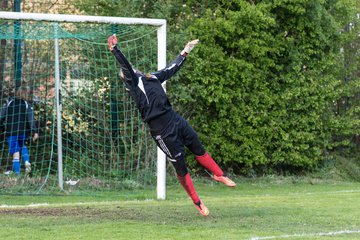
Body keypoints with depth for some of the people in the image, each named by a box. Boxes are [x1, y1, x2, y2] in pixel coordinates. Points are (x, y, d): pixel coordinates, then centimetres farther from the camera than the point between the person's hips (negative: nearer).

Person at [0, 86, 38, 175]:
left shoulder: (9, 103, 4)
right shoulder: (27, 105, 1)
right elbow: (31, 120, -8)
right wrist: (35, 132, -12)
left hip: (11, 132, -1)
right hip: (23, 132, 1)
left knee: (16, 153, -1)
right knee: (23, 146, 27)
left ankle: (17, 173, -8)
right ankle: (26, 161, 2)